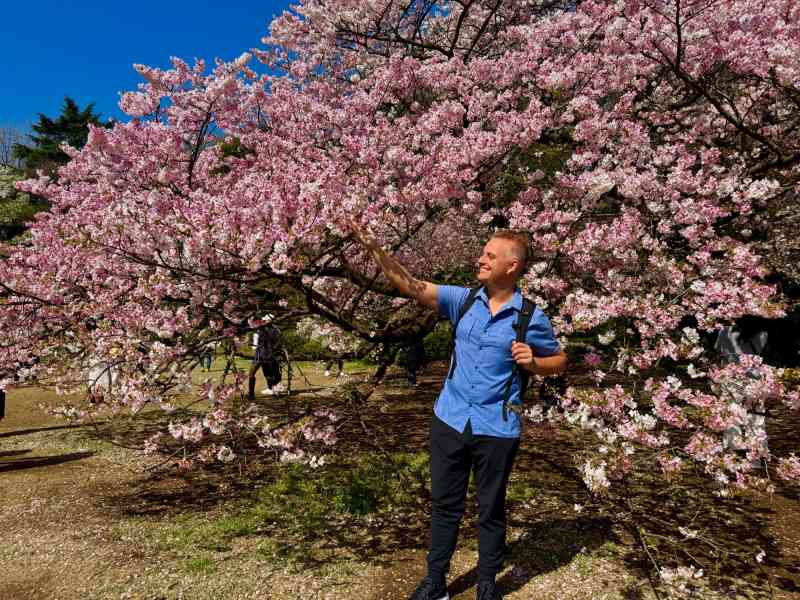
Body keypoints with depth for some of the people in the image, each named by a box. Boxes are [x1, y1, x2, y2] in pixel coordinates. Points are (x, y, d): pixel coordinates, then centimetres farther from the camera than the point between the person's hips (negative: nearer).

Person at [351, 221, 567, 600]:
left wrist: (532, 363, -14)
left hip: (496, 429, -3)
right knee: (445, 504, 15)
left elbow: (559, 362, 7)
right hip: (449, 420, 3)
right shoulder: (464, 299, -1)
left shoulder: (531, 319, -7)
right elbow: (411, 287, -9)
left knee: (490, 511, 14)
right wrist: (374, 249, -19)